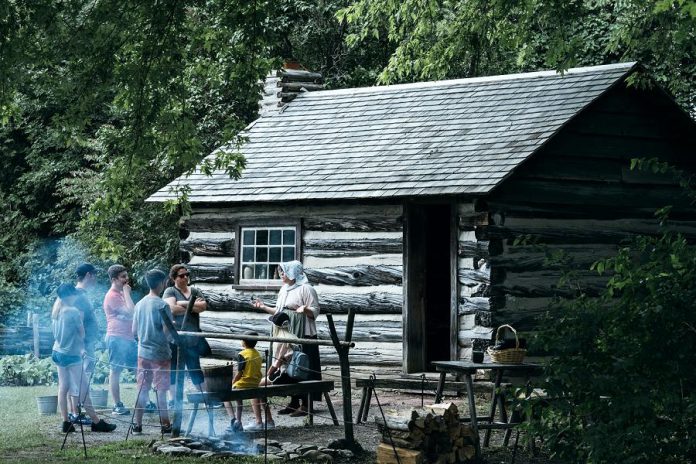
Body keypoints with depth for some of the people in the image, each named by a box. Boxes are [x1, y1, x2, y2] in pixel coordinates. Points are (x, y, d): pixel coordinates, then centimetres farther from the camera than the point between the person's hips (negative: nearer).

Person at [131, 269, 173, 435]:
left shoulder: (139, 304, 6)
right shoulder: (162, 305, -14)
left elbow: (134, 332, 10)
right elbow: (167, 332, -15)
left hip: (143, 353, 5)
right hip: (160, 354, -5)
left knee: (142, 390, 9)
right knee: (160, 390, 0)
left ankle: (138, 424, 10)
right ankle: (165, 424, 5)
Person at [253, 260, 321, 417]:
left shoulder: (306, 289, -7)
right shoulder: (284, 290, 18)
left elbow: (315, 311, -11)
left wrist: (305, 309, -30)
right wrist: (263, 307, 18)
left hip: (302, 335, -8)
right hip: (286, 334, 8)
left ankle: (305, 404, -6)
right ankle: (294, 402, 14)